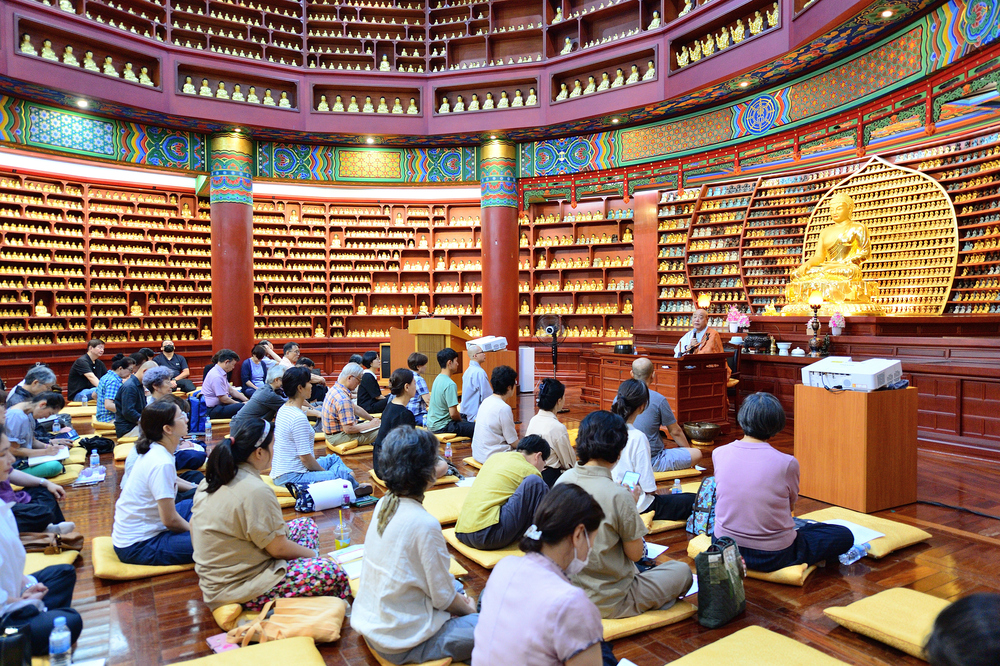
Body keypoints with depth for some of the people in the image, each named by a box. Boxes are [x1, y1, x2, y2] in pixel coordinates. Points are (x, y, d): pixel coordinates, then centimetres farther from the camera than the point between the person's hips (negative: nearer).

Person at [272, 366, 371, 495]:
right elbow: (305, 457, -21)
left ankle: (355, 486, 14)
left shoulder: (283, 410, 9)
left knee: (333, 459, 21)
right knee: (344, 474, -17)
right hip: (291, 478, -11)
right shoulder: (298, 417, -23)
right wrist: (323, 471, -3)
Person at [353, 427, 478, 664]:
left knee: (454, 584, 22)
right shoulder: (424, 524, -26)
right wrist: (468, 610, 3)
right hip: (400, 643, -8)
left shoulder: (383, 505, -3)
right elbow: (443, 598, -16)